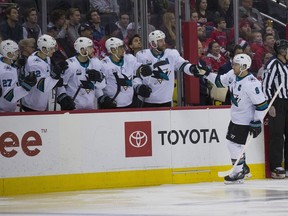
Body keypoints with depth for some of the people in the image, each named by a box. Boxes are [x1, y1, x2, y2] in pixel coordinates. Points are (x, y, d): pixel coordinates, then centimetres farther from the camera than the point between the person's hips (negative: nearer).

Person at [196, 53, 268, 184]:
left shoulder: (251, 84, -28)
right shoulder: (233, 75, -4)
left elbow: (262, 104, -24)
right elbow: (220, 81, 15)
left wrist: (257, 123, -23)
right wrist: (207, 73, 4)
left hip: (245, 121, -9)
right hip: (235, 117, 9)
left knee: (234, 144, -6)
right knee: (232, 142, 16)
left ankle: (238, 173, 6)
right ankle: (243, 168, 31)